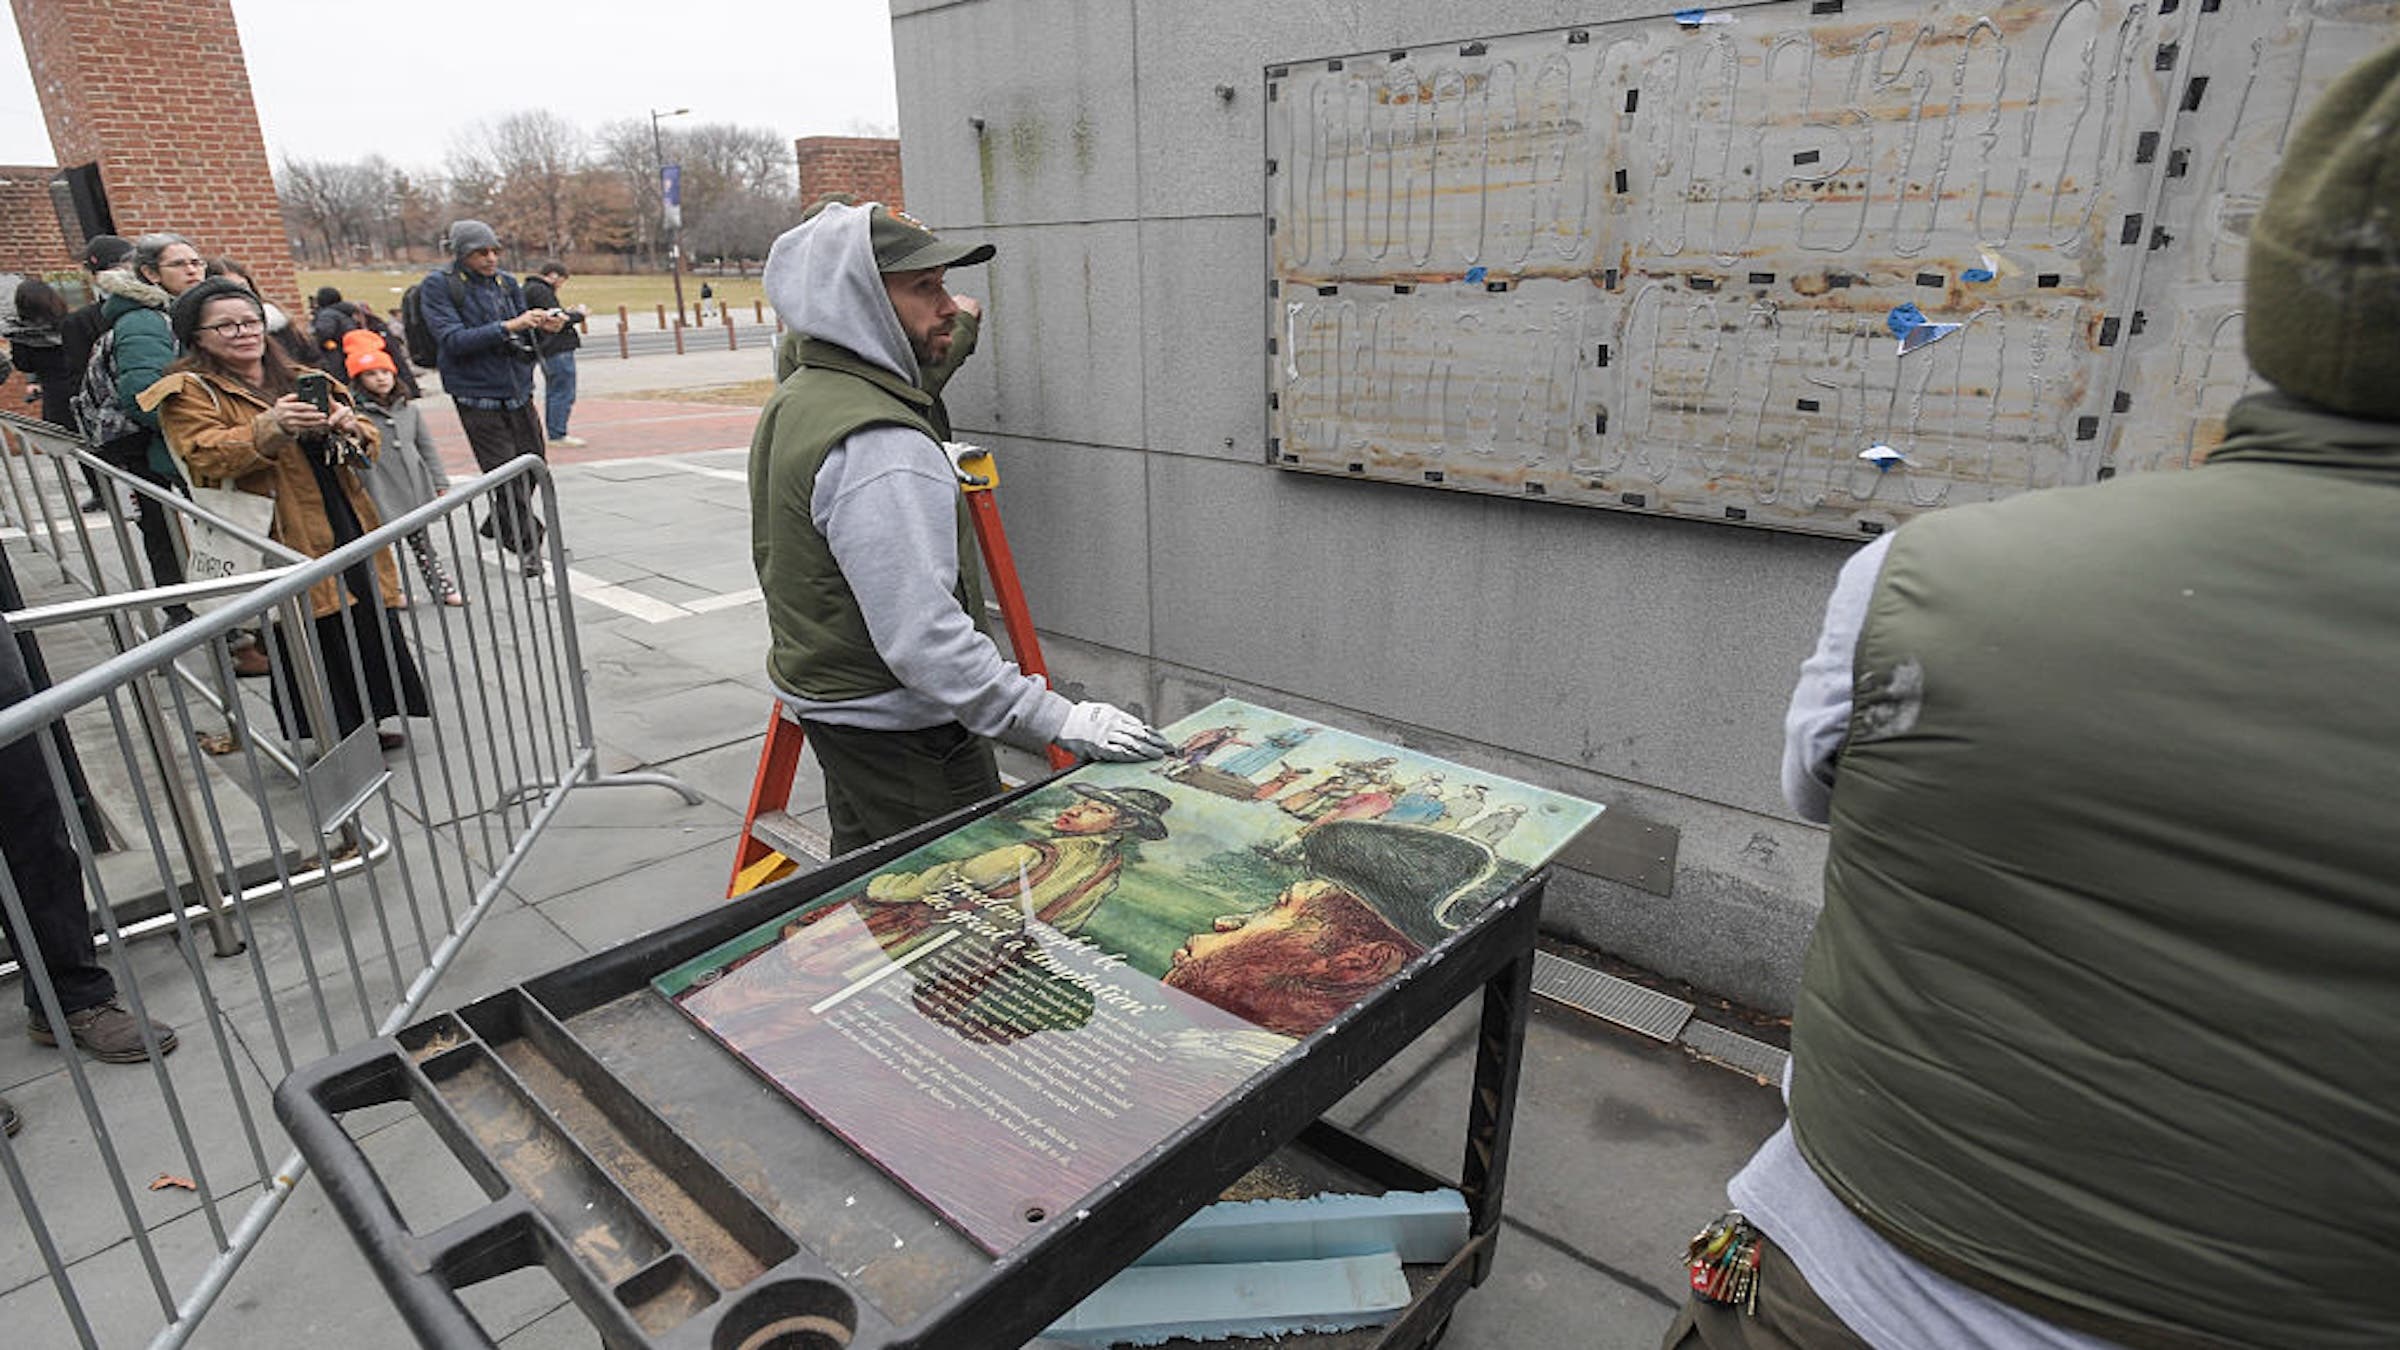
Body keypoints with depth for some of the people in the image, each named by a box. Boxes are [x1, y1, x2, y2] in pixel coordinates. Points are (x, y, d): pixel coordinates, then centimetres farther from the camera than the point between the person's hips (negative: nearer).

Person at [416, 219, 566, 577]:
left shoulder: (506, 283, 10)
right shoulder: (438, 286, -6)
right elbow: (453, 340, -16)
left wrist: (542, 325, -9)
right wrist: (507, 327, -24)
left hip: (518, 389, 6)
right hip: (477, 395, -5)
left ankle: (500, 526, 32)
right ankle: (528, 547, 5)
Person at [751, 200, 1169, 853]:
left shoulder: (794, 400, 8)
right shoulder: (878, 447, -27)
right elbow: (922, 637, -32)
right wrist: (1060, 721, -31)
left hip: (829, 703, 11)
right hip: (903, 736, -11)